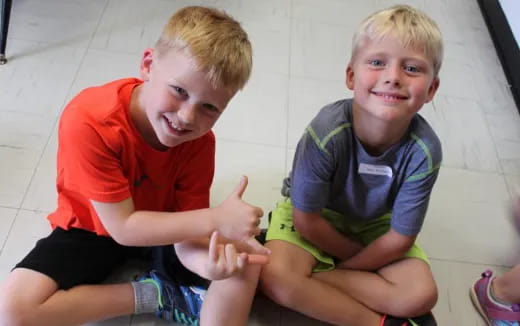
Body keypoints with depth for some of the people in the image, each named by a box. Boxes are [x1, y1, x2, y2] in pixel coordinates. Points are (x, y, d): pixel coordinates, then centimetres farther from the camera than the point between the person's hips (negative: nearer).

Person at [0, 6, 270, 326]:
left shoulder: (200, 141, -21)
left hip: (160, 225, 1)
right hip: (92, 228, -1)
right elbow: (123, 227, -29)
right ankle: (155, 294, -11)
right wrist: (216, 219, -38)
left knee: (245, 261, -21)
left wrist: (203, 259, -45)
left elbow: (186, 226, -20)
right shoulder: (89, 122, -33)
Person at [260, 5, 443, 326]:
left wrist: (342, 267, -13)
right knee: (275, 277, -25)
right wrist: (363, 258, -9)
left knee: (421, 295, -16)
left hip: (375, 224, 2)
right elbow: (306, 220, -21)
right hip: (315, 217, -1)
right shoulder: (326, 133, -33)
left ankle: (311, 278, -9)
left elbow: (399, 238, -15)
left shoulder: (424, 151, -26)